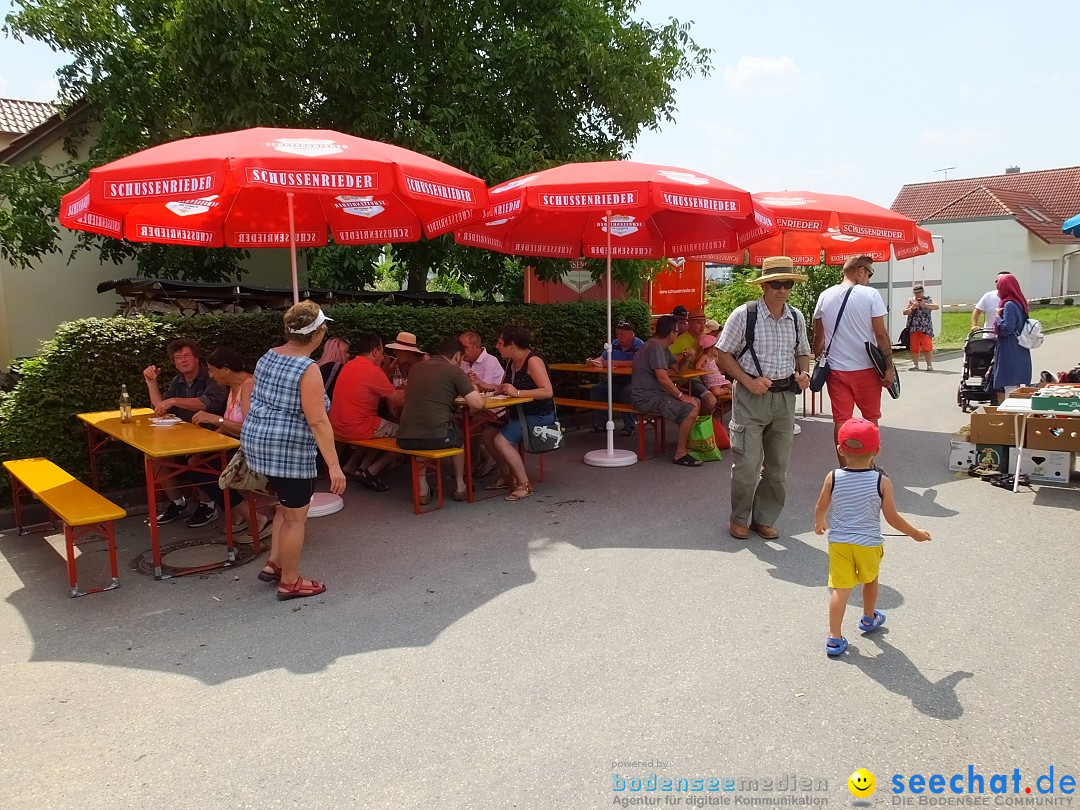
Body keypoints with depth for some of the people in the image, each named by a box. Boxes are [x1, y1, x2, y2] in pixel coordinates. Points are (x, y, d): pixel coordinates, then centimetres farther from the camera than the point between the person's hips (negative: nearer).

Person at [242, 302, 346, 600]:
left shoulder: (268, 357, 6)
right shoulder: (308, 369, -20)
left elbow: (256, 400, 17)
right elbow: (318, 422, -24)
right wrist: (334, 465, -23)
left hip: (257, 441, 9)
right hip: (289, 450, -9)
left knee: (289, 503, 25)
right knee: (296, 516, 6)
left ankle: (274, 564, 27)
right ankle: (290, 582, 17)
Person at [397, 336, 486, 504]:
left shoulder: (417, 367, 15)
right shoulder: (455, 371, -1)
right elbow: (478, 403, -8)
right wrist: (472, 388, 15)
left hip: (404, 439, 4)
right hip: (436, 438, -4)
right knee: (458, 436, 31)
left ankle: (422, 489, 31)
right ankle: (460, 487, 35)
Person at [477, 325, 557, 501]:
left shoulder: (533, 361, -18)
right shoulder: (511, 362, 10)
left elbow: (548, 392, -27)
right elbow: (504, 388, 13)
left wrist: (517, 392, -30)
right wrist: (484, 386, -1)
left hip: (540, 416, -9)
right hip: (520, 413, 9)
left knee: (501, 440, -21)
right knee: (488, 432, -2)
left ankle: (524, 484, -8)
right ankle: (507, 476, 13)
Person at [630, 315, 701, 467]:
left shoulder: (663, 347, 16)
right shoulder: (655, 346, -17)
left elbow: (677, 368, 25)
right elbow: (662, 378, -24)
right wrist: (681, 396, -17)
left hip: (655, 393, 11)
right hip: (646, 397, -11)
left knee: (696, 403, 12)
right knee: (690, 410, -22)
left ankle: (683, 440, 19)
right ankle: (680, 453, -13)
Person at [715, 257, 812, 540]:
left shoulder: (797, 317, 7)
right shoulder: (743, 315, -9)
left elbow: (802, 352, 20)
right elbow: (723, 354, -6)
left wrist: (803, 373, -1)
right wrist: (749, 381, -15)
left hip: (785, 397, 5)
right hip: (751, 397, -5)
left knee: (778, 466, 10)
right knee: (747, 464, -4)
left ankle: (764, 519, 26)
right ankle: (739, 519, 17)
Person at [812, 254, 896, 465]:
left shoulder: (825, 296, 4)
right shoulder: (870, 294, -8)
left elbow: (818, 337, 11)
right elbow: (881, 335, -10)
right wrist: (889, 368, -6)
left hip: (836, 369, 2)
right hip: (865, 368, -2)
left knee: (841, 420, 5)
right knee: (871, 418, 15)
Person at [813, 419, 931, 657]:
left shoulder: (833, 478, -10)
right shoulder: (881, 482, -13)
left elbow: (821, 507, 1)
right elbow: (892, 517, -7)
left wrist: (819, 523, 23)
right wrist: (915, 533, 9)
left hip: (838, 542, 0)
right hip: (869, 544, 0)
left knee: (840, 588, 3)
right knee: (870, 580, 25)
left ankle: (835, 638, -1)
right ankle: (869, 619, 48)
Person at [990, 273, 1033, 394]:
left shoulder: (1009, 305, -16)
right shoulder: (1019, 303, 12)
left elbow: (1006, 329, -20)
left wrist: (998, 316, -6)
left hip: (1010, 356, -10)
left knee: (1010, 386, -5)